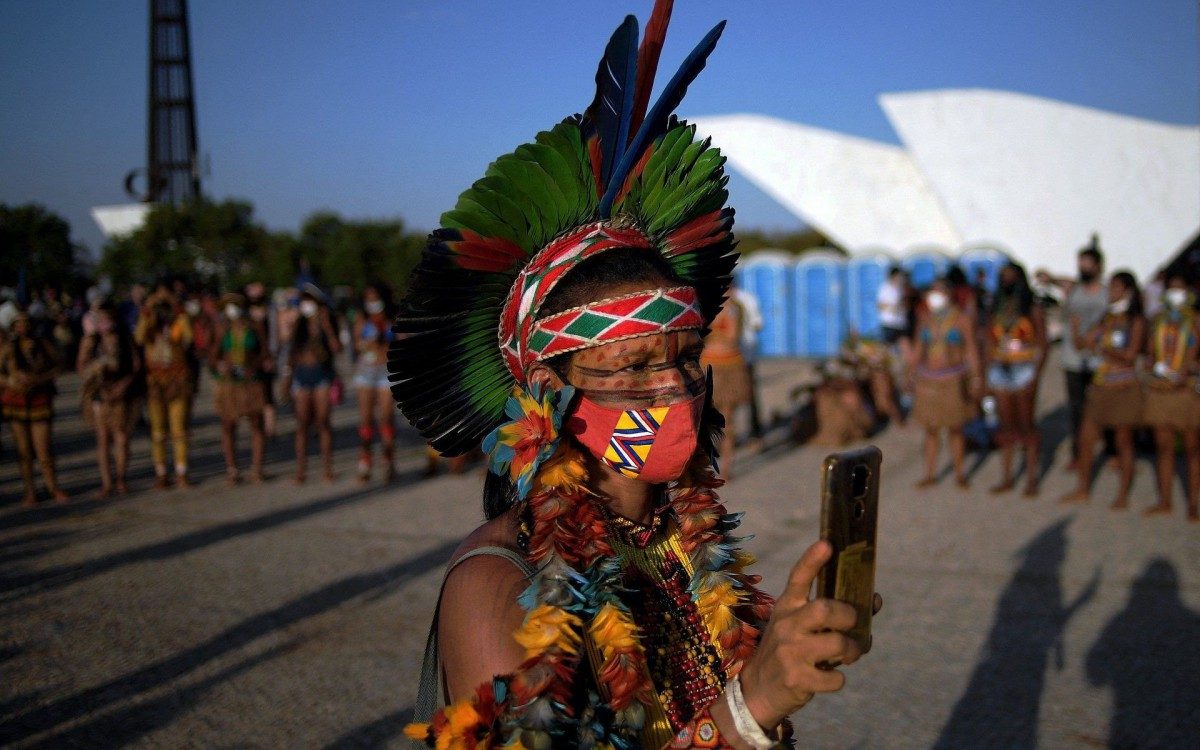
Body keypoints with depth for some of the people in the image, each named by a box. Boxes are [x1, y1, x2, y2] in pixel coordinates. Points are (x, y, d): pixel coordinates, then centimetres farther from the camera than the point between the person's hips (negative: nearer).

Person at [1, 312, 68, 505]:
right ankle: (30, 491, 12)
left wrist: (38, 379, -13)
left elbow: (55, 369, 2)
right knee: (23, 449, 3)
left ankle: (52, 486, 13)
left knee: (44, 448, -4)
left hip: (40, 400, 0)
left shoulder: (44, 345, 4)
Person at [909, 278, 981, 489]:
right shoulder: (925, 319, 7)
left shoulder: (961, 319, -3)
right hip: (928, 380, 3)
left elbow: (971, 350, -3)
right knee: (931, 429, 6)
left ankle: (959, 473, 14)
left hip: (954, 381, -3)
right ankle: (930, 473, 13)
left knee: (955, 428, 4)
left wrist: (975, 378, -7)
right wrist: (913, 375, 11)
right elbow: (918, 349, 13)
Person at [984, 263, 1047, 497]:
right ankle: (1006, 477, 12)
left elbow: (1042, 345, -4)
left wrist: (1036, 374, -13)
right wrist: (989, 373, 6)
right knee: (1005, 427, 7)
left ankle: (1032, 478, 3)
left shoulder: (1032, 309, -1)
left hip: (1024, 370, -4)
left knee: (1027, 426, -2)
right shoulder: (995, 310, 12)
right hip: (999, 370, 4)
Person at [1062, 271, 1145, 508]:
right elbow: (1083, 342, 9)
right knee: (1086, 437, 4)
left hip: (1124, 388, -5)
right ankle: (1082, 489, 15)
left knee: (1124, 442, 2)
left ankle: (1123, 495, 9)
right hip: (1100, 386, 5)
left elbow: (1131, 355, -11)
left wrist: (1106, 349, -24)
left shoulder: (1136, 321, -3)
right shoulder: (1107, 318, 12)